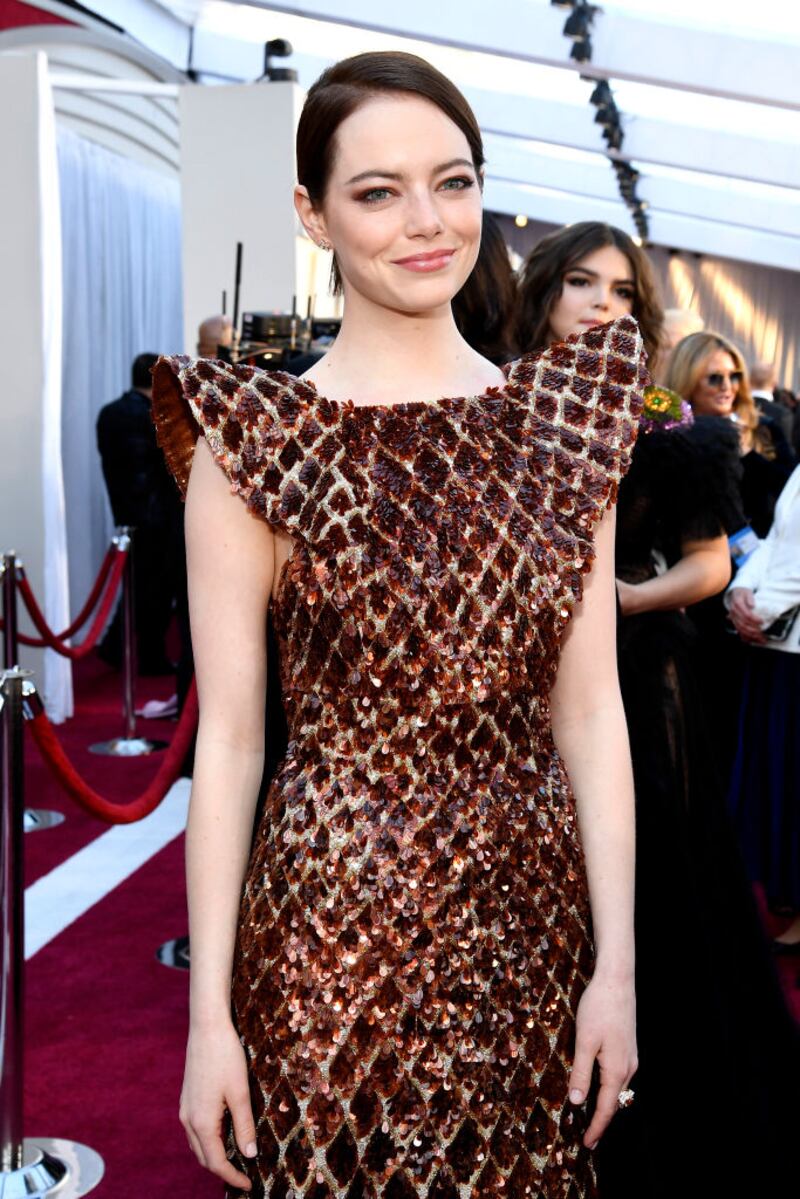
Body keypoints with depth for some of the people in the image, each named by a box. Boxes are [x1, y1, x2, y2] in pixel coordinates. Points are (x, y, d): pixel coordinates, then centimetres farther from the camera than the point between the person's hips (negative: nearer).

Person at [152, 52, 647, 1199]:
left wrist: (618, 966, -1)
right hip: (335, 930, -3)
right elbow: (228, 738, -7)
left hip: (536, 922, 3)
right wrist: (210, 1013, -7)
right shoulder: (253, 442, -8)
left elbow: (590, 709, 1)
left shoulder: (566, 420, 1)